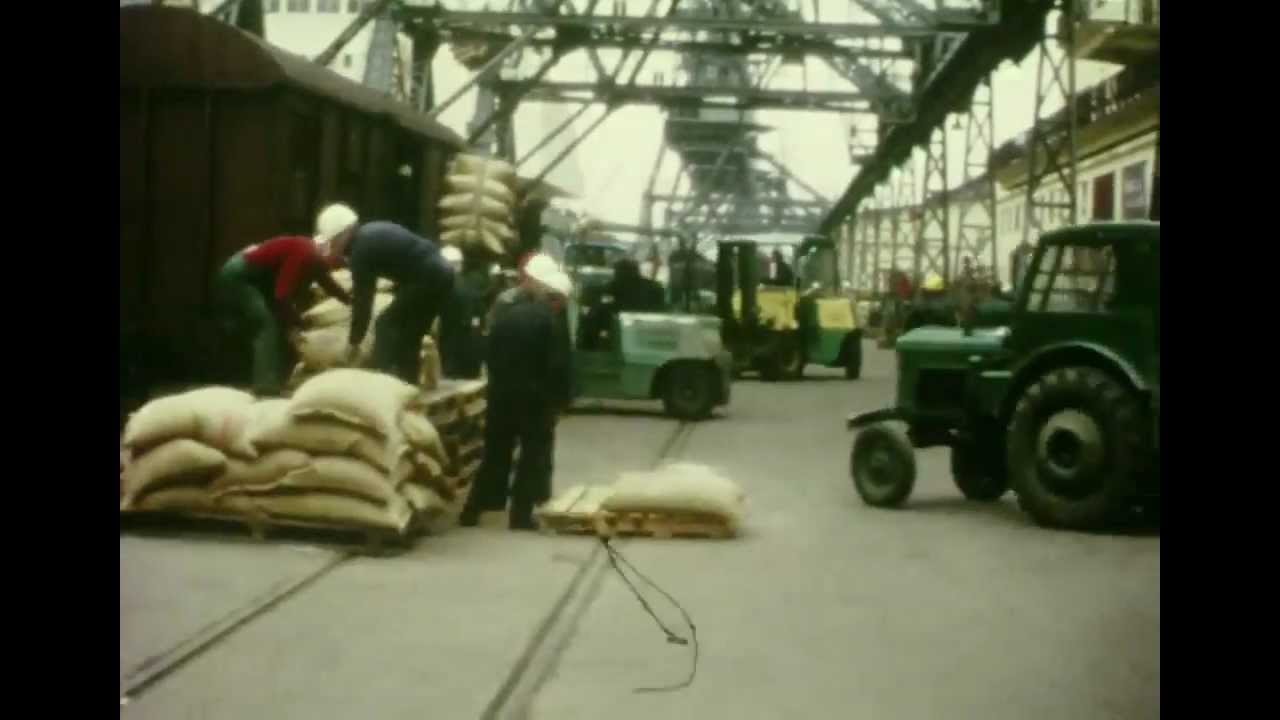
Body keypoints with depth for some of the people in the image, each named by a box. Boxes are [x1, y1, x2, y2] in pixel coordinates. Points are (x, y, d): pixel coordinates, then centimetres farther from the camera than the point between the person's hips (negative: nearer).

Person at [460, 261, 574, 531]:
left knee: (496, 453, 13)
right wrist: (560, 400, -4)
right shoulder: (550, 321, -11)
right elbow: (559, 367, -13)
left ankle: (472, 511, 13)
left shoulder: (504, 314, 6)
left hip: (502, 394, 5)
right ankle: (521, 515, 3)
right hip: (536, 397, -5)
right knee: (534, 454, 5)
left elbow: (490, 355, 10)